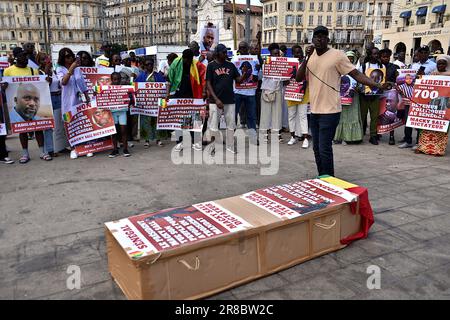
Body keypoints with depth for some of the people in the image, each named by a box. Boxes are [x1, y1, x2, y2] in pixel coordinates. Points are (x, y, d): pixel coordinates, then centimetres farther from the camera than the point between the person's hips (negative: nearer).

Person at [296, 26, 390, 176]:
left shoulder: (337, 55, -7)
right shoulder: (311, 56, 10)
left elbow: (356, 74, -10)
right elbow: (299, 78, 1)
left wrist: (378, 85, -21)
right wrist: (307, 57, -10)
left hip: (330, 111, -7)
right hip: (314, 110, 7)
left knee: (325, 149, -8)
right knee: (317, 148, 14)